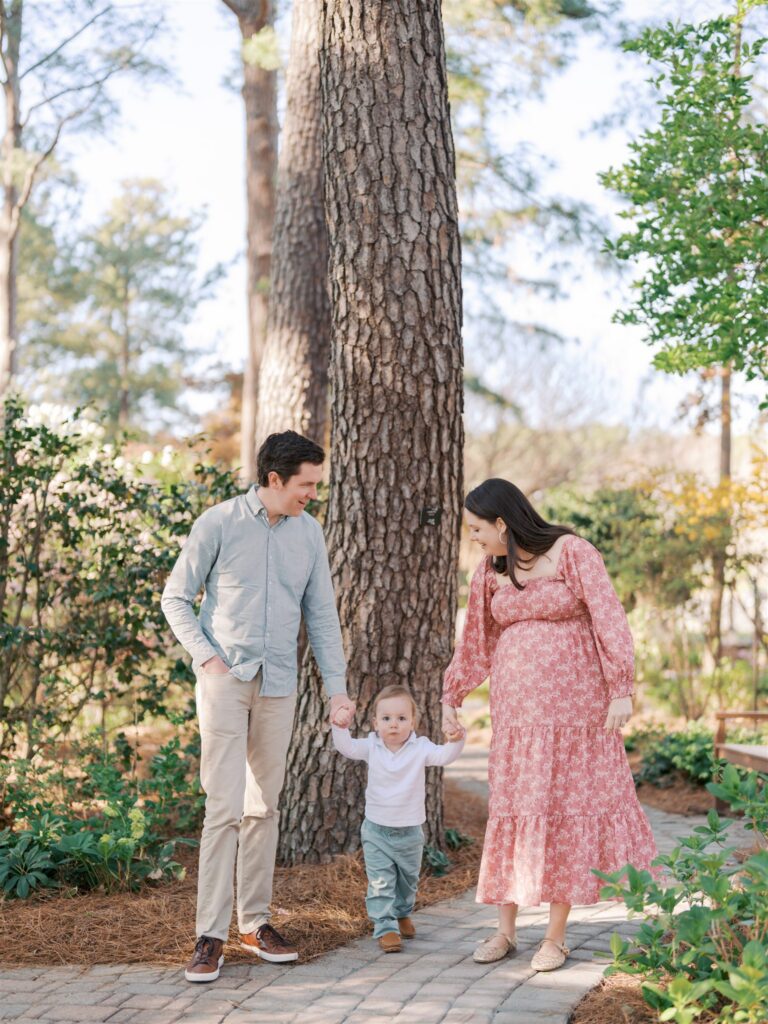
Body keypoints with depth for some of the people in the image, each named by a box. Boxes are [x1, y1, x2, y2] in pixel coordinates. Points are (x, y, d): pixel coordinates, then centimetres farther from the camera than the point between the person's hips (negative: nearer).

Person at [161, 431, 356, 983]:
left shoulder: (309, 532, 7)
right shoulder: (219, 523, -6)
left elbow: (322, 613, 11)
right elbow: (176, 598, 0)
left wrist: (338, 687, 6)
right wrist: (206, 656, -11)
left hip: (278, 685, 4)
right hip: (225, 680, -4)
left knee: (264, 806, 9)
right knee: (225, 806, -10)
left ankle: (255, 921, 19)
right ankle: (211, 936, -7)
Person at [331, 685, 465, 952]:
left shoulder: (420, 748, -11)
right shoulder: (371, 747, -6)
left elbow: (444, 755, -23)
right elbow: (347, 747, -14)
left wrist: (456, 740, -42)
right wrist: (339, 726, -31)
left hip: (410, 830, 1)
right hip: (377, 831, -1)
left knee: (408, 880, 20)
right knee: (380, 883, -7)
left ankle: (403, 915, 44)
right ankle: (386, 927, -1)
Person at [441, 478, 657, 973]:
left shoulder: (573, 553, -9)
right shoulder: (492, 571, 7)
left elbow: (610, 621, -12)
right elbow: (476, 641, 18)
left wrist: (621, 690, -18)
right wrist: (450, 697, 19)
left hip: (573, 696, -5)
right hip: (517, 701, 5)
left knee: (568, 802, 0)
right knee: (512, 805, 3)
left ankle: (557, 935, 8)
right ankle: (505, 931, 10)